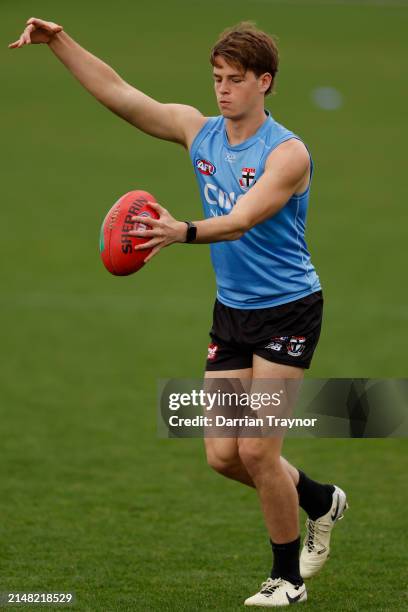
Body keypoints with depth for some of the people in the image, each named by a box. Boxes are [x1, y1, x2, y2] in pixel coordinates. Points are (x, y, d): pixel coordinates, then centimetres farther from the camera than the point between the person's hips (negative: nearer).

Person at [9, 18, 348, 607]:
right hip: (231, 311, 7)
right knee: (223, 455, 2)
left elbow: (241, 221, -33)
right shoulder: (198, 130, 1)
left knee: (257, 449, -11)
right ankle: (319, 500, 30)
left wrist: (182, 232, -51)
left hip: (288, 310, -6)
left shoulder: (287, 153, -19)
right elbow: (116, 92, 1)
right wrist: (60, 43, -10)